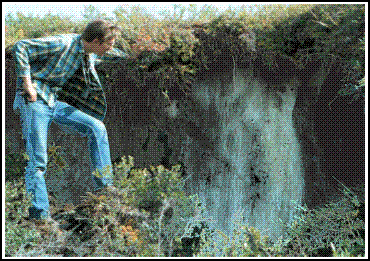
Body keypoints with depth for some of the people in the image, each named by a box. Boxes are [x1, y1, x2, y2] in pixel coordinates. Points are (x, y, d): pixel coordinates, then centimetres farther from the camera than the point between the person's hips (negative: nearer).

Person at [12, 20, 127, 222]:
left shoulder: (91, 54, 7)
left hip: (56, 102, 8)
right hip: (35, 100, -8)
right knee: (37, 160, -10)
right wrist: (27, 82, -24)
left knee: (97, 128, -6)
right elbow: (20, 47, -22)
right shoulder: (62, 44, -20)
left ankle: (103, 185, -3)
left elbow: (108, 55, 32)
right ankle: (39, 212, -4)